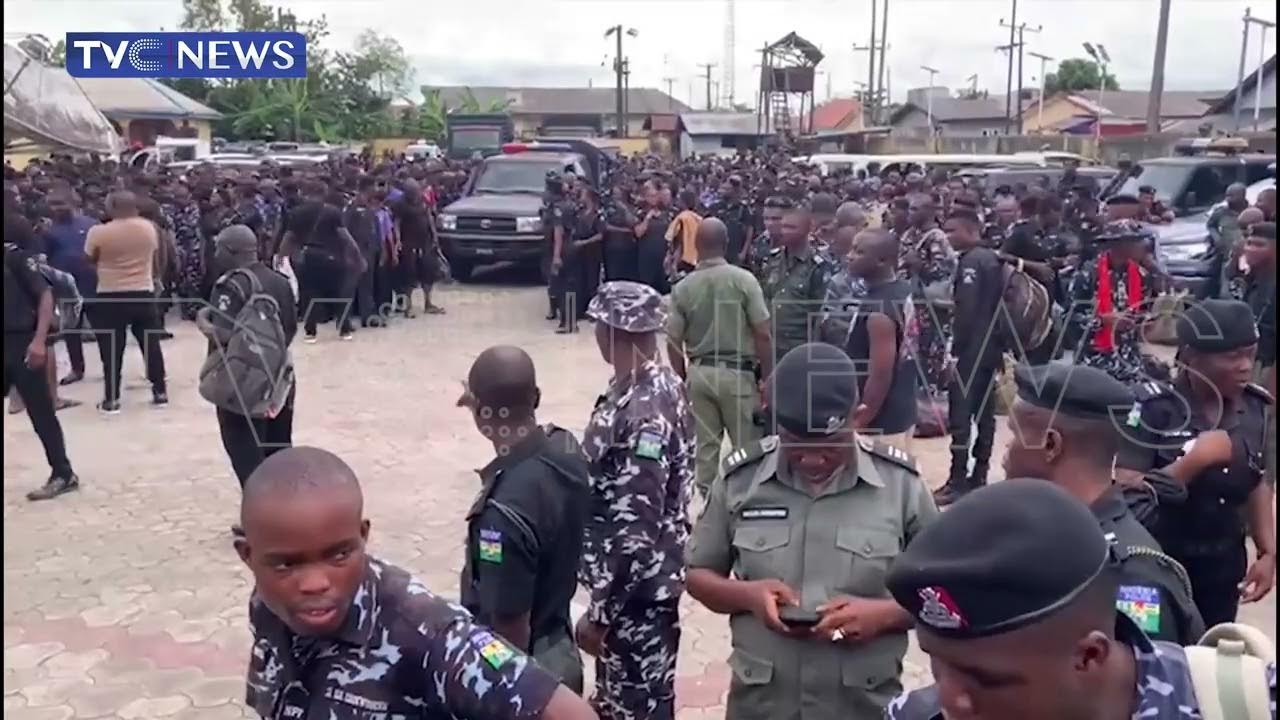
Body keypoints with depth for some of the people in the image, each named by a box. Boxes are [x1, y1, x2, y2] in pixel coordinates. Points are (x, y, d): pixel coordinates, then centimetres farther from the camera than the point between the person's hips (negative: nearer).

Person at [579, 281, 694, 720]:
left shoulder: (642, 412, -28)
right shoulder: (659, 386, 1)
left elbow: (635, 528, -26)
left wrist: (598, 611, -18)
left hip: (638, 585, -9)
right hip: (644, 576, 9)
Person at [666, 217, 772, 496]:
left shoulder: (683, 287, -3)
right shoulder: (743, 280, -10)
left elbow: (673, 342, 0)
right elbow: (763, 335, -10)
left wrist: (684, 379, 15)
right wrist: (767, 379, -1)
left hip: (699, 373, 3)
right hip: (737, 373, -3)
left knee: (705, 445, 12)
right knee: (748, 447, 7)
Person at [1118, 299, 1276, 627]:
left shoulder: (1255, 408, -4)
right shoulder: (1153, 407, -20)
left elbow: (1256, 485, 9)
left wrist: (1267, 552, 2)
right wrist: (1194, 460, -30)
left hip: (1224, 564, 5)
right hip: (1157, 564, -5)